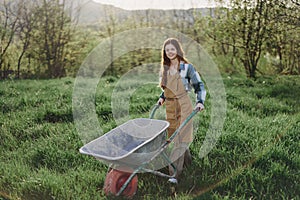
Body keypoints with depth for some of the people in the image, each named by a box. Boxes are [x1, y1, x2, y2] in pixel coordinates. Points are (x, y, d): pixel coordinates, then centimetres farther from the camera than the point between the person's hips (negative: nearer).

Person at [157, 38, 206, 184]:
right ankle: (187, 161, 35)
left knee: (181, 138, -8)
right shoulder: (164, 69, 10)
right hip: (169, 107, 6)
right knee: (174, 137, 13)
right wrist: (162, 98, 6)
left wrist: (200, 102, -13)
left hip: (183, 105, -6)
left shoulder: (187, 67, -6)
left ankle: (174, 173, -9)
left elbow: (199, 85, -1)